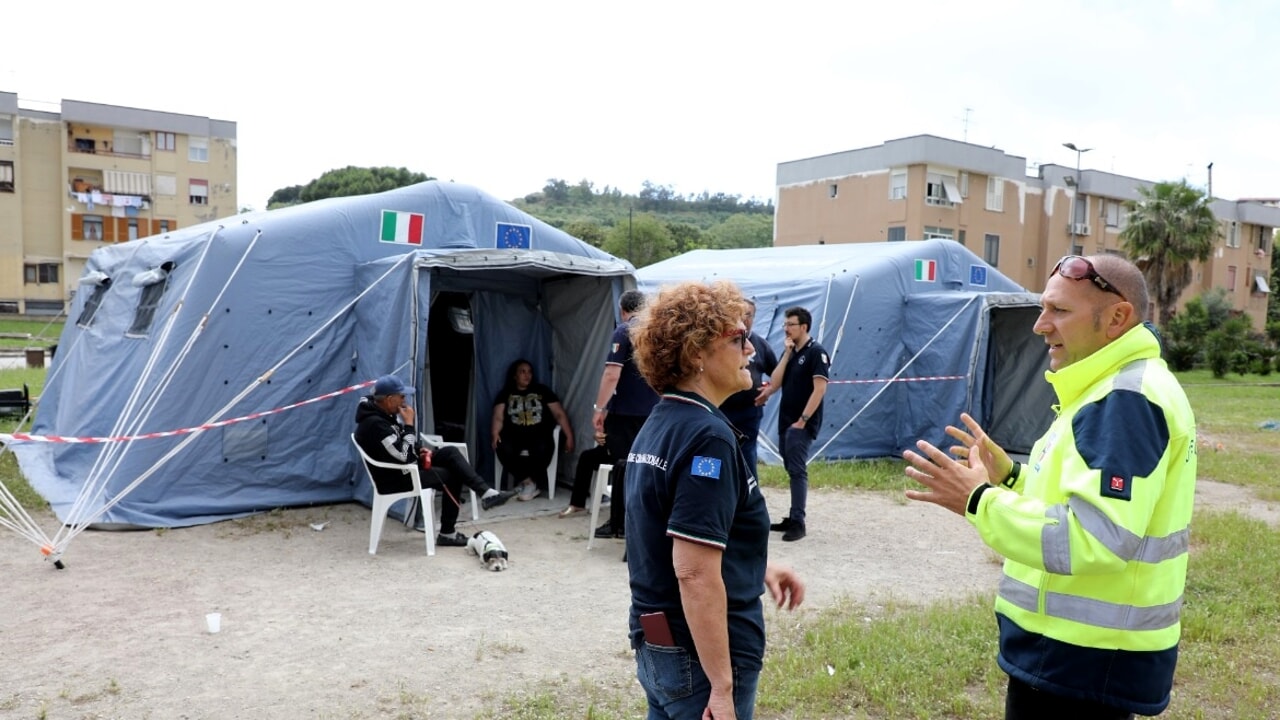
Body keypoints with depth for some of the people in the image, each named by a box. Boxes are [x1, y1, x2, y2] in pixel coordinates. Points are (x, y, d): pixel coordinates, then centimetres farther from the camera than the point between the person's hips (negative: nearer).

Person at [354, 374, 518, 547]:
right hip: (395, 478, -9)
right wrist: (409, 424, -21)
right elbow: (405, 456, -28)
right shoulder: (375, 424, -29)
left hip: (405, 466, 9)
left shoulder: (383, 412, 3)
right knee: (452, 477, -9)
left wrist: (420, 452, 2)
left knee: (450, 452, -5)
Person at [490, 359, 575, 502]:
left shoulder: (542, 390, 16)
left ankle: (530, 483, -13)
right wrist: (496, 435, -17)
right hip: (514, 435, 1)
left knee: (543, 449, -36)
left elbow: (559, 414, 11)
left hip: (539, 434, 0)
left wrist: (569, 437, -1)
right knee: (504, 449, -34)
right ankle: (529, 482, -18)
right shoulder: (506, 393, 16)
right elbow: (498, 417, 3)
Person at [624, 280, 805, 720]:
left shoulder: (660, 425, 7)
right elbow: (695, 574, -27)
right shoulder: (707, 436, -22)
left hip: (657, 642, 9)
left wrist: (757, 567, 15)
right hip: (699, 655, -9)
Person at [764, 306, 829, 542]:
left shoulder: (816, 352, -9)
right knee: (792, 471, 12)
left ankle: (798, 522, -7)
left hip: (802, 424, -8)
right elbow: (774, 385, 3)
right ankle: (792, 518, 19)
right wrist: (787, 353, -3)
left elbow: (820, 389, -16)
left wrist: (803, 420, -19)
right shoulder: (789, 352, 14)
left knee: (797, 471, -9)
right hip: (785, 421, 8)